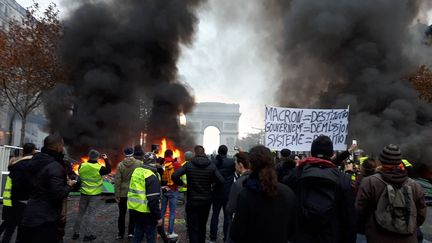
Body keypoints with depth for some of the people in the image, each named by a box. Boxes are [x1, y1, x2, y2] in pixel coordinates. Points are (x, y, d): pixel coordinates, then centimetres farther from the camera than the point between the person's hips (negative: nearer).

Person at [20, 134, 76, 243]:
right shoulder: (55, 166, -20)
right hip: (45, 218, -9)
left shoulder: (36, 161, 6)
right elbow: (59, 194, -25)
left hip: (30, 215, 9)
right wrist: (69, 185, -7)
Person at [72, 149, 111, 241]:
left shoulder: (82, 166, -6)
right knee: (91, 214, 3)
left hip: (84, 193, 4)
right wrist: (106, 159, 5)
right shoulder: (99, 168, -17)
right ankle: (88, 235, 7)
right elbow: (108, 170, 0)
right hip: (95, 194, -4)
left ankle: (75, 233, 23)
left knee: (80, 213, 16)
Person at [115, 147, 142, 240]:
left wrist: (117, 194, -1)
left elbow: (117, 181, -6)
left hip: (123, 193, 1)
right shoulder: (138, 163, -8)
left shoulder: (120, 165, -6)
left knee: (122, 214, 12)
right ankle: (130, 232, 13)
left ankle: (121, 234, 19)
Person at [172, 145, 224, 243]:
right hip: (206, 201, 3)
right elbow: (221, 181, -11)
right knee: (202, 226, 21)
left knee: (193, 228, 4)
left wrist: (181, 183, 0)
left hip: (192, 201, -2)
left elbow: (175, 176, -19)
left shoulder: (189, 164, -10)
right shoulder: (211, 165, -6)